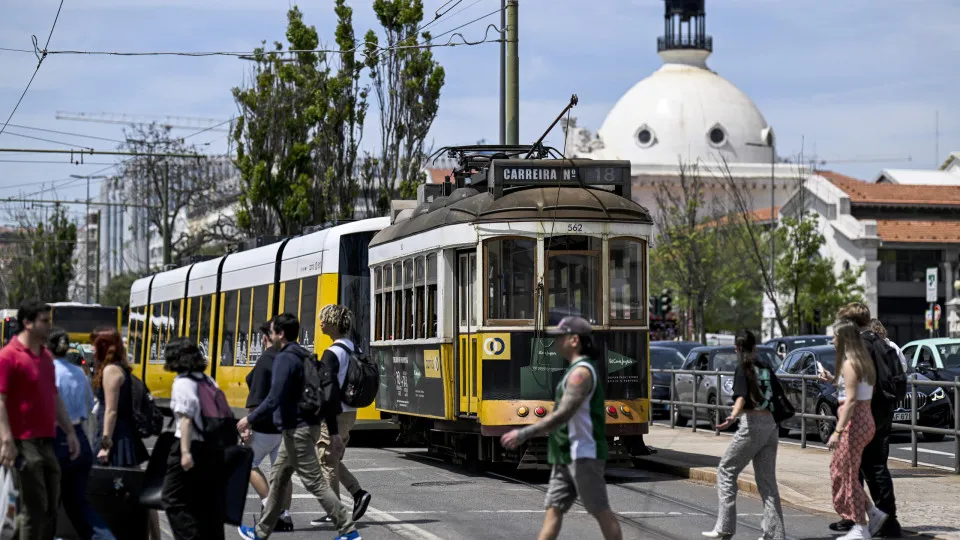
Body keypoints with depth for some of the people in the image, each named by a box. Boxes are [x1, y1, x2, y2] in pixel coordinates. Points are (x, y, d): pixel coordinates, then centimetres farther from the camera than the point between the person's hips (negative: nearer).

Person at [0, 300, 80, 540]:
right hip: (25, 444, -8)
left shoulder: (46, 356, 15)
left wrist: (70, 432, 17)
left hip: (47, 442, 8)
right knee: (34, 508, -7)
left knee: (51, 508, 12)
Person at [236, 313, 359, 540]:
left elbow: (274, 399, -24)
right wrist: (334, 432, 16)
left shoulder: (285, 359, -15)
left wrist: (250, 419, -11)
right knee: (277, 480, 18)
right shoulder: (306, 358, 14)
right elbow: (327, 397, 14)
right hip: (308, 426, 10)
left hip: (296, 430, -10)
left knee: (315, 483, -7)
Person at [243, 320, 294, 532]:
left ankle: (269, 503, -6)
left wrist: (248, 425, -15)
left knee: (249, 464, 7)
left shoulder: (265, 361, -14)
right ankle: (284, 515, 8)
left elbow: (256, 398, -18)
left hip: (267, 425, -7)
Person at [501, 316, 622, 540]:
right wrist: (529, 433, 23)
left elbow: (562, 415, -23)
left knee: (601, 511, -4)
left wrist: (524, 434, -22)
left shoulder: (581, 372, -16)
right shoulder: (577, 370, 16)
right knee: (553, 509, 6)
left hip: (584, 455, -10)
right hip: (567, 455, 10)